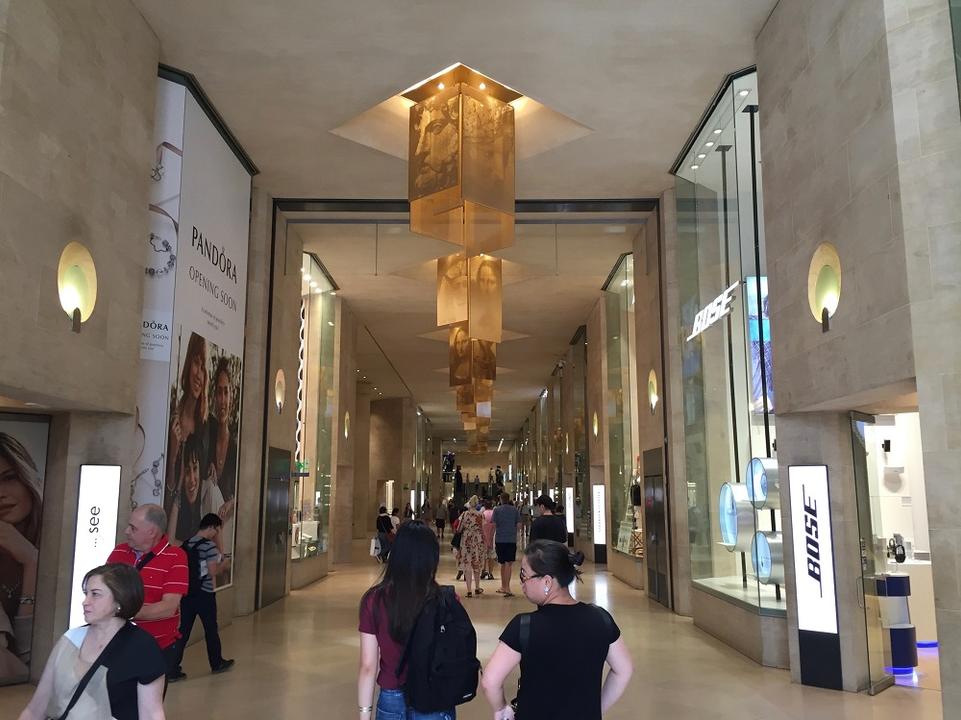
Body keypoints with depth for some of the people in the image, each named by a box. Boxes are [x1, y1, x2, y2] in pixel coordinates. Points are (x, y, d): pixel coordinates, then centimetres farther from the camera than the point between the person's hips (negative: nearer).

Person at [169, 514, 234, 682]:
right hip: (204, 594, -6)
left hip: (187, 593, 6)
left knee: (183, 630, 8)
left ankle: (173, 669, 5)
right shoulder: (209, 545, -16)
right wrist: (223, 563, 2)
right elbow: (213, 572, -15)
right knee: (211, 629, 11)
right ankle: (217, 663, 27)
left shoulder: (186, 544, 6)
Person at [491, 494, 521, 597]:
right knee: (509, 564, -4)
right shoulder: (514, 510, 3)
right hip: (511, 539, -1)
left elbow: (494, 525, -3)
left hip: (500, 539, 1)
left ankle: (503, 587, 22)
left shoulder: (497, 510, 1)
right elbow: (519, 525, 0)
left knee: (503, 563, 13)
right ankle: (507, 588, -14)